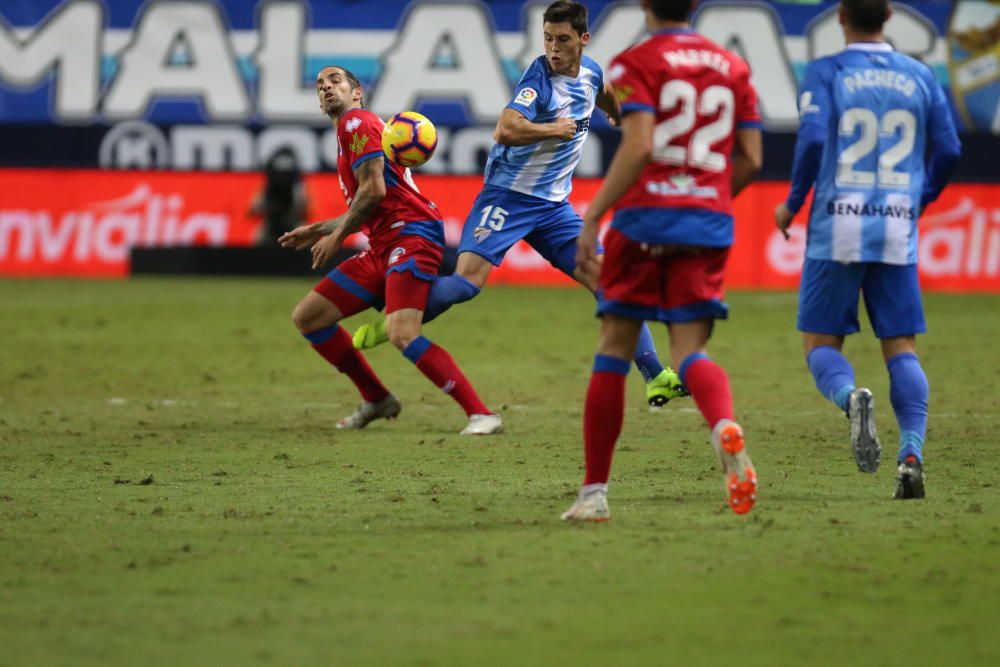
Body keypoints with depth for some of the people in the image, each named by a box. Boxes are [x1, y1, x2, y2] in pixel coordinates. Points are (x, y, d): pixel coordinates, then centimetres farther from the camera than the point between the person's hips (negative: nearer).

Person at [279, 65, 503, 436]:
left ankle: (480, 414, -27)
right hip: (382, 248, 10)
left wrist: (337, 235, -3)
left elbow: (374, 190, -13)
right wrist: (319, 229, 32)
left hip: (412, 236, -10)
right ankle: (376, 400, 16)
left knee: (402, 334, -28)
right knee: (307, 317, 9)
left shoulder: (356, 122, -2)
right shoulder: (351, 130, 26)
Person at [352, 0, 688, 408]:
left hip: (554, 205, 6)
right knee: (468, 280, -21)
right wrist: (557, 129, -21)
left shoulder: (590, 73, 5)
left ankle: (656, 379, 1)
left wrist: (621, 118, 49)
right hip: (508, 196, -6)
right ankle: (390, 326, -2)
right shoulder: (540, 76, -17)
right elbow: (507, 129, -34)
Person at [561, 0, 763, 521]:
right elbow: (750, 160, 11)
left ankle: (594, 492, 7)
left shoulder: (636, 64, -2)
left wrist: (592, 219, -13)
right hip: (710, 224, 3)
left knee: (615, 348, 6)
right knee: (690, 351, 2)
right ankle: (726, 429, -33)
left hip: (645, 217, -3)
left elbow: (638, 146, -15)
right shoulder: (733, 67, 13)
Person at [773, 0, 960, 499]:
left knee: (820, 343, 6)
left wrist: (793, 204, 1)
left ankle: (851, 396, -27)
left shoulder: (825, 73, -2)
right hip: (898, 232, 2)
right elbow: (948, 149, 8)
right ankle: (911, 453, -12)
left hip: (837, 229, -2)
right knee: (901, 347, 6)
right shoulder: (919, 76, 8)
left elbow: (813, 139, -13)